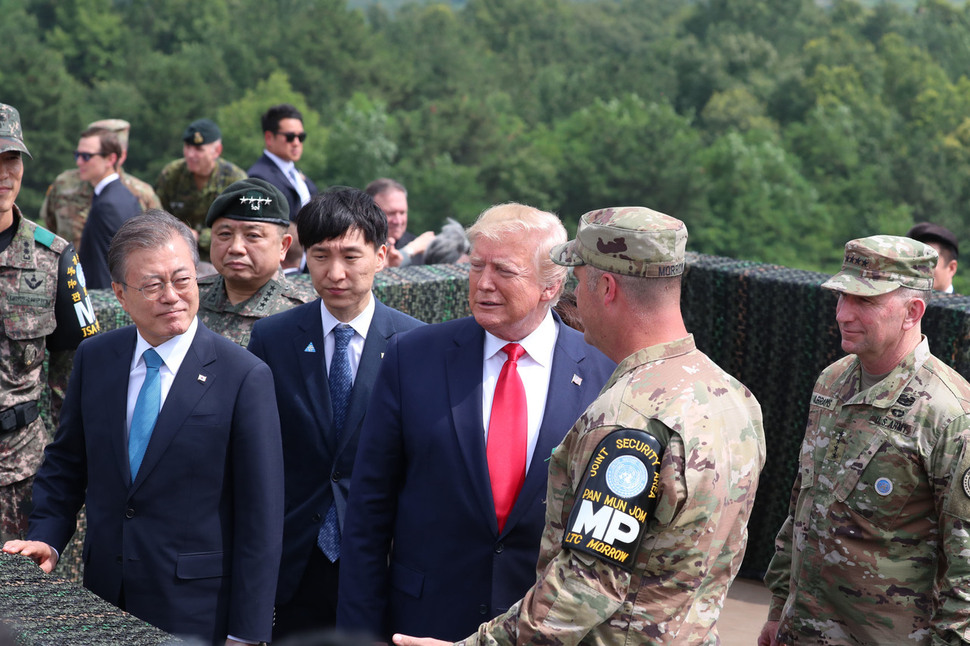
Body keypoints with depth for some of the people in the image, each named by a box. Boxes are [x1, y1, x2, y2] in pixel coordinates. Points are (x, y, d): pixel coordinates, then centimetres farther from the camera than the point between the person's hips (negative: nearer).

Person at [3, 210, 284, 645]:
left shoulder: (246, 377, -13)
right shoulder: (93, 359, 3)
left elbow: (261, 516, -12)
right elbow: (66, 463, 14)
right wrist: (46, 537, -3)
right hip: (104, 595, 4)